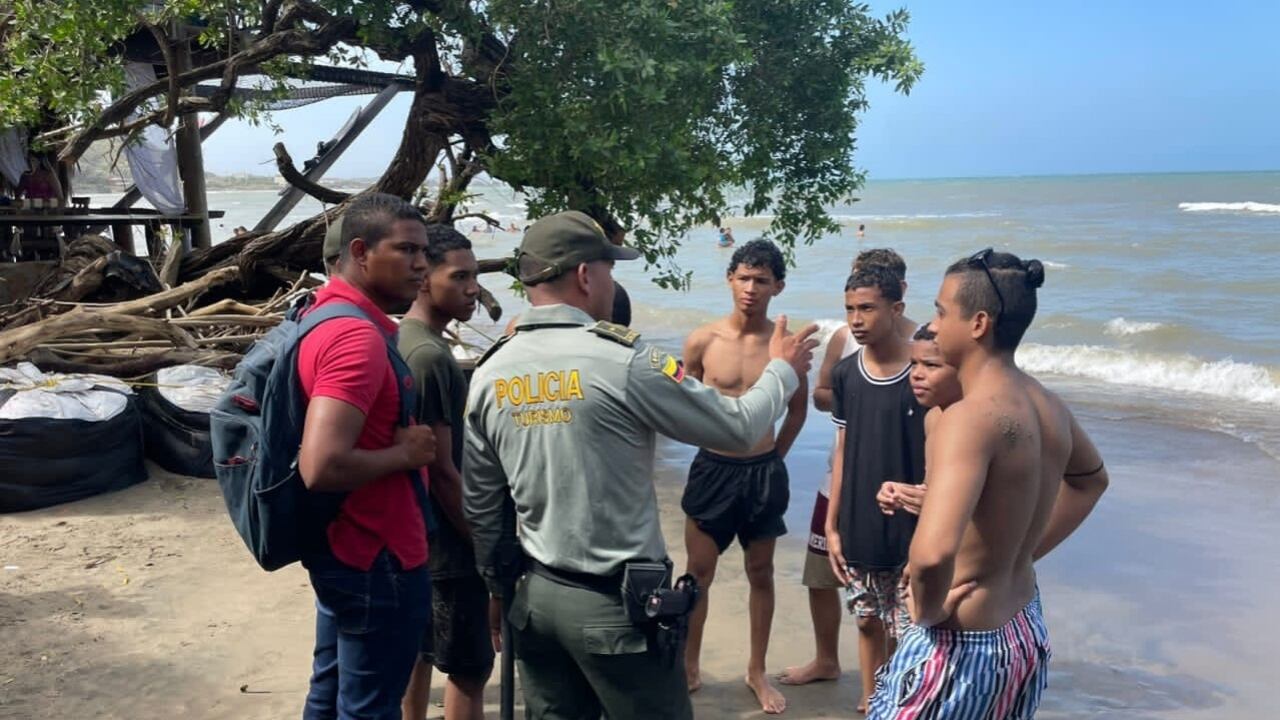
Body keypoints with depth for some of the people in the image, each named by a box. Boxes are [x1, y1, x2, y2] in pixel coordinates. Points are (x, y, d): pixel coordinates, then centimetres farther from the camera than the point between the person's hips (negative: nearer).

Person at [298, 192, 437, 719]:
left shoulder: (327, 316, 8)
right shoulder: (357, 335, -25)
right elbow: (322, 467, -34)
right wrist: (404, 453, -20)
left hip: (345, 546, 10)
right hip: (377, 557, -10)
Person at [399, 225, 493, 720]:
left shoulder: (405, 340, 6)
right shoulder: (429, 355, -24)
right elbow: (442, 470, -23)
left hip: (417, 533, 10)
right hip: (447, 540, -10)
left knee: (420, 649, 21)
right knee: (469, 669, 2)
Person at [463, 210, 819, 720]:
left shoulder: (489, 375, 1)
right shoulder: (623, 361, -16)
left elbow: (480, 503, 9)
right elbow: (738, 429, -7)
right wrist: (782, 371, 11)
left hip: (536, 596, 6)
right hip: (616, 601, -6)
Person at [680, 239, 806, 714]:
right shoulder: (702, 342, -9)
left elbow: (798, 409, 8)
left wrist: (772, 458, 9)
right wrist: (725, 458, 7)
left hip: (764, 472, 1)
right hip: (712, 469, 0)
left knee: (761, 573, 13)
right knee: (699, 573, 8)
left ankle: (757, 672, 29)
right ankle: (689, 666, 25)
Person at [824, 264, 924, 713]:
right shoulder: (846, 373, 1)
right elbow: (843, 451, 7)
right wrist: (832, 525, 6)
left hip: (911, 530, -4)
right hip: (858, 530, 4)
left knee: (909, 632, 2)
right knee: (868, 622, 17)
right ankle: (870, 705, 33)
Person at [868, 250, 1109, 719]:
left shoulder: (969, 417, -27)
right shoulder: (1047, 406, 0)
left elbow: (932, 553, -41)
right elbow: (1091, 480, 23)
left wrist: (927, 609, -20)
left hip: (963, 645, -8)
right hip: (1028, 634, 8)